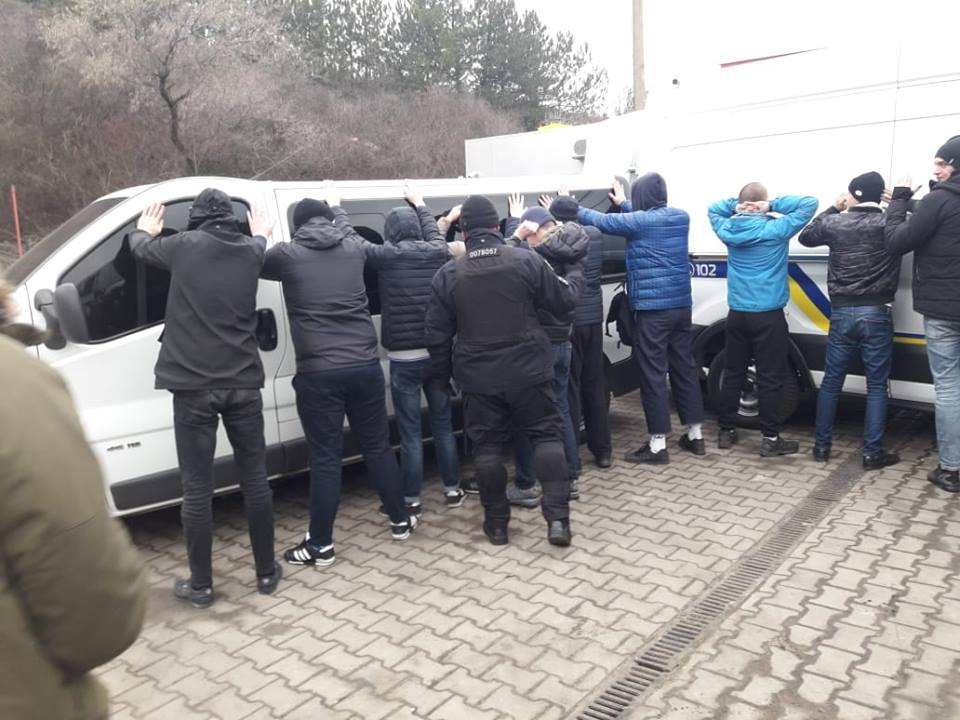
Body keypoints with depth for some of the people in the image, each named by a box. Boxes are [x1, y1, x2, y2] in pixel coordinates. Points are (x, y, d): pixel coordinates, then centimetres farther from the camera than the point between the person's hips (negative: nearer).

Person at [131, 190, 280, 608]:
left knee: (197, 489, 6)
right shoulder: (250, 250, 6)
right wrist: (260, 234, 54)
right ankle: (266, 573, 23)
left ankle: (200, 586, 18)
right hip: (243, 383, 3)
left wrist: (145, 230, 42)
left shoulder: (185, 245, -1)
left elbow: (140, 248, 19)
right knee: (255, 479, 13)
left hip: (193, 386, -3)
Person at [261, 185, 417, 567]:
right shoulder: (353, 249, 8)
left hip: (318, 372, -3)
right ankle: (400, 520, 29)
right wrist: (335, 205, 51)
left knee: (325, 458, 3)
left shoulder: (287, 254, -1)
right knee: (378, 446, 16)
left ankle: (321, 545, 12)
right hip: (365, 366, 3)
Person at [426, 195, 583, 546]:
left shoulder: (448, 274, -1)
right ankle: (557, 518, 4)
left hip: (478, 378, 1)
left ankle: (496, 523, 19)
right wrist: (575, 275, 27)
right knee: (547, 435, 10)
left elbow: (437, 334, 2)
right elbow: (563, 300, 6)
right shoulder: (527, 260, -5)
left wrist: (442, 376, 16)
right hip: (527, 372, 0)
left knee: (488, 447, 11)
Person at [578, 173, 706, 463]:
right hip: (681, 305, 7)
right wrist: (624, 204, 40)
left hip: (652, 309, -7)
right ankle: (695, 436, 22)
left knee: (653, 374, -3)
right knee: (685, 368, 13)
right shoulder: (680, 217, 10)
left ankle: (657, 445, 1)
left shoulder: (639, 221, -12)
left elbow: (602, 220, -2)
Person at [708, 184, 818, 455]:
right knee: (770, 379, 1)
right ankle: (770, 439, 6)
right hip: (768, 315, -4)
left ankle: (726, 431, 19)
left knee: (732, 374, 11)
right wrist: (773, 206, -8)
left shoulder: (728, 230, 1)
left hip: (737, 314, 5)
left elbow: (713, 208, 21)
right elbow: (809, 203, -6)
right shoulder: (775, 230, -11)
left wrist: (735, 205, 3)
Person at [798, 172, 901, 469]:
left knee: (831, 382, 11)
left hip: (842, 312, 2)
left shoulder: (835, 222, 0)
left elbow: (805, 237, 17)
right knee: (876, 385, 5)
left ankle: (822, 446, 17)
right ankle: (872, 453, 8)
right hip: (876, 313, -1)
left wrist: (832, 209, 22)